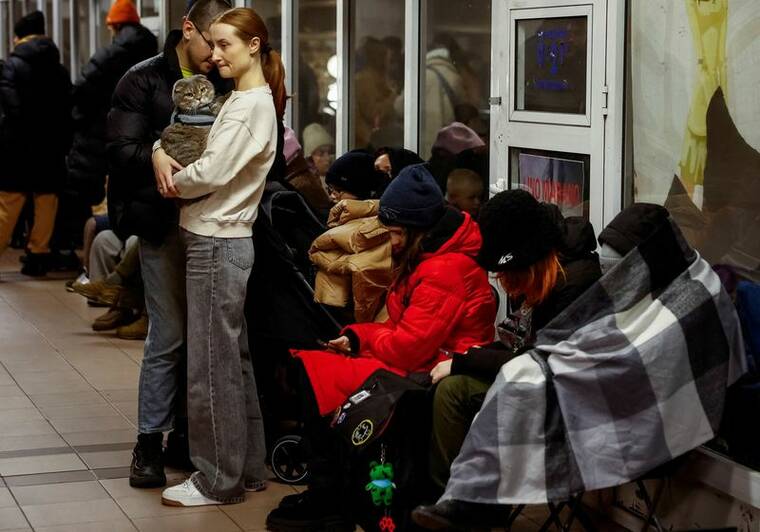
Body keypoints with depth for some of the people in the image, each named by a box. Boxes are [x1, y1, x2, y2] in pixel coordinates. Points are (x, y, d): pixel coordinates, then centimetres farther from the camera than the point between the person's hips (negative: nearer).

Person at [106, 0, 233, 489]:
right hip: (165, 224, -4)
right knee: (169, 337, -3)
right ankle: (149, 443, 8)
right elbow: (122, 150, -9)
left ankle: (183, 435, 19)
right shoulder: (145, 81, -2)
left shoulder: (222, 83, 10)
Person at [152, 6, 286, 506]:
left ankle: (218, 480, 5)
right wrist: (163, 153, 5)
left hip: (217, 244, -10)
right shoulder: (251, 100, 16)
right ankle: (249, 467, 23)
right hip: (228, 240, 10)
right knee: (235, 361, 14)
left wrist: (173, 181, -4)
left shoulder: (250, 104, -15)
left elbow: (210, 173, -21)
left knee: (212, 366, -3)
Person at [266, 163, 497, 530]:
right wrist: (357, 337, -2)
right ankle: (325, 490, 6)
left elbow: (407, 348, -22)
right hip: (419, 365, 11)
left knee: (313, 372, -12)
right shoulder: (426, 259, 14)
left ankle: (328, 496, 1)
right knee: (307, 365, 4)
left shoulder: (445, 270, -20)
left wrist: (363, 335, -2)